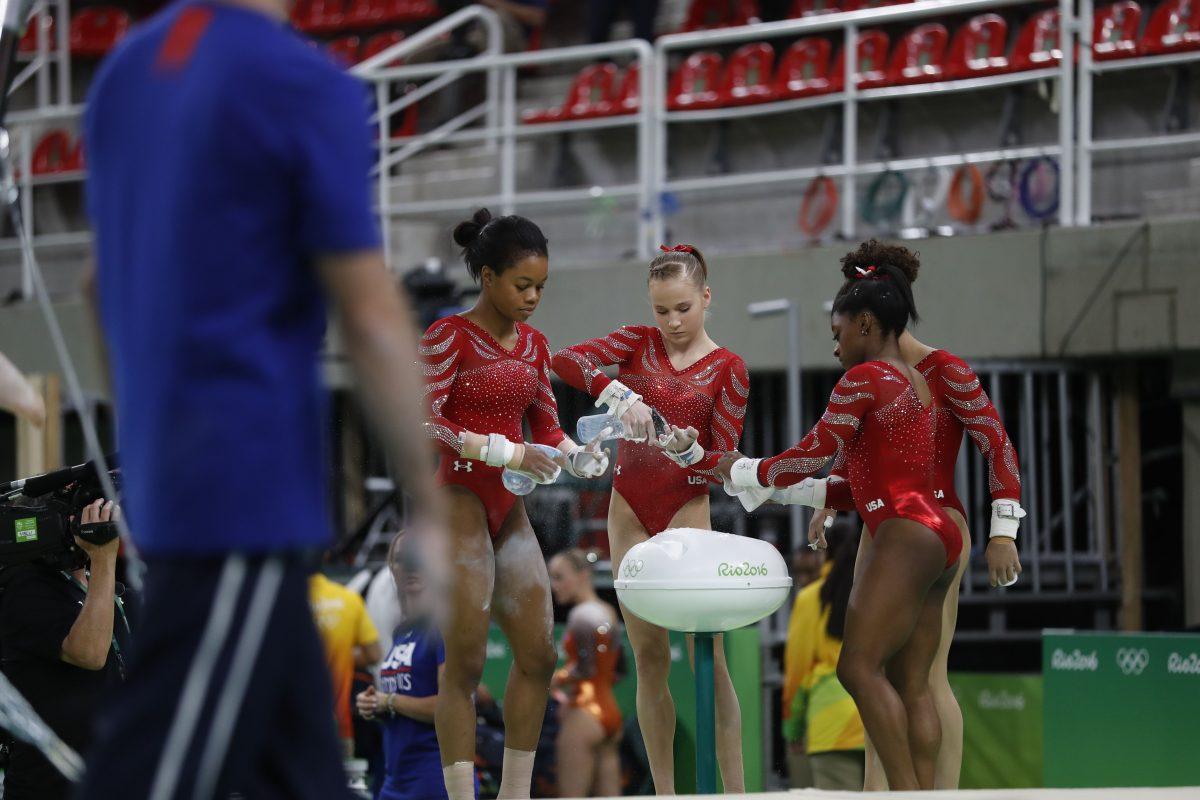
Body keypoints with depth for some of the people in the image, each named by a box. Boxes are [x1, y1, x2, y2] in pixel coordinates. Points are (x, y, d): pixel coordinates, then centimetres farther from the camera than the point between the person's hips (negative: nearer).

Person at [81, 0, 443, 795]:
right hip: (253, 490, -8)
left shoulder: (125, 70, 10)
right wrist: (432, 503, -7)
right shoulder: (306, 87, -13)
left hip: (164, 481, 8)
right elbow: (371, 320, -13)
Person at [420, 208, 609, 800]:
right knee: (465, 663, -8)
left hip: (509, 510, 8)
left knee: (537, 655, 7)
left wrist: (577, 457, -5)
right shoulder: (450, 336, -10)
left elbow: (546, 427, 17)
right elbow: (423, 423, -18)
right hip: (458, 502, -8)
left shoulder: (534, 344, 12)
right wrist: (503, 453, -23)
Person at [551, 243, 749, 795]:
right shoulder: (638, 344, 3)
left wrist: (688, 451, -24)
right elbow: (568, 360, -14)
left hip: (688, 510, -2)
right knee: (649, 659, 4)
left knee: (707, 655, -10)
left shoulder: (728, 369, -2)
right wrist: (617, 394, -30)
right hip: (630, 514, 2)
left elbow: (723, 463, -3)